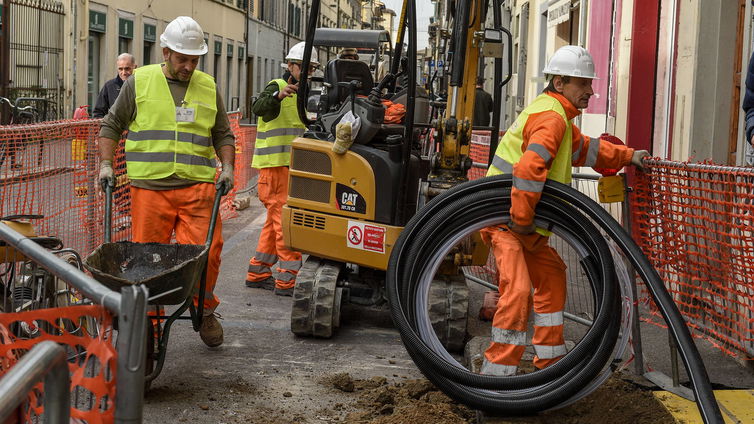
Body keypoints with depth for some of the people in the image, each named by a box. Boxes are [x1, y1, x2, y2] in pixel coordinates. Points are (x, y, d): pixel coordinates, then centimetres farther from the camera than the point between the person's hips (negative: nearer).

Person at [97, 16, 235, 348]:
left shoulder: (208, 87, 14)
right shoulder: (139, 82, 7)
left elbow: (223, 135, 21)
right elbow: (111, 125, 13)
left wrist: (227, 167, 6)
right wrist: (105, 164, 3)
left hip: (197, 187, 1)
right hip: (149, 187, -1)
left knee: (206, 253, -8)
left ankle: (204, 311, 17)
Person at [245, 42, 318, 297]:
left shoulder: (300, 93, 19)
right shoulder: (276, 86, -9)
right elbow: (258, 108, -31)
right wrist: (278, 95, -48)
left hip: (290, 165, 9)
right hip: (275, 164, -9)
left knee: (276, 222, 14)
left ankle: (258, 273, 23)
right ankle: (288, 280, -10)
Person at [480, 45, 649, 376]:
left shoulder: (556, 115, 18)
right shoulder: (552, 117, -18)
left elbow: (584, 149, 33)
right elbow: (530, 167, -34)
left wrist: (627, 156, 25)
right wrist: (521, 218, -29)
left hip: (524, 224, 11)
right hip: (504, 219, -11)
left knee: (551, 278, 22)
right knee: (517, 290, -22)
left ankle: (550, 362, 33)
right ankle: (496, 375, -20)